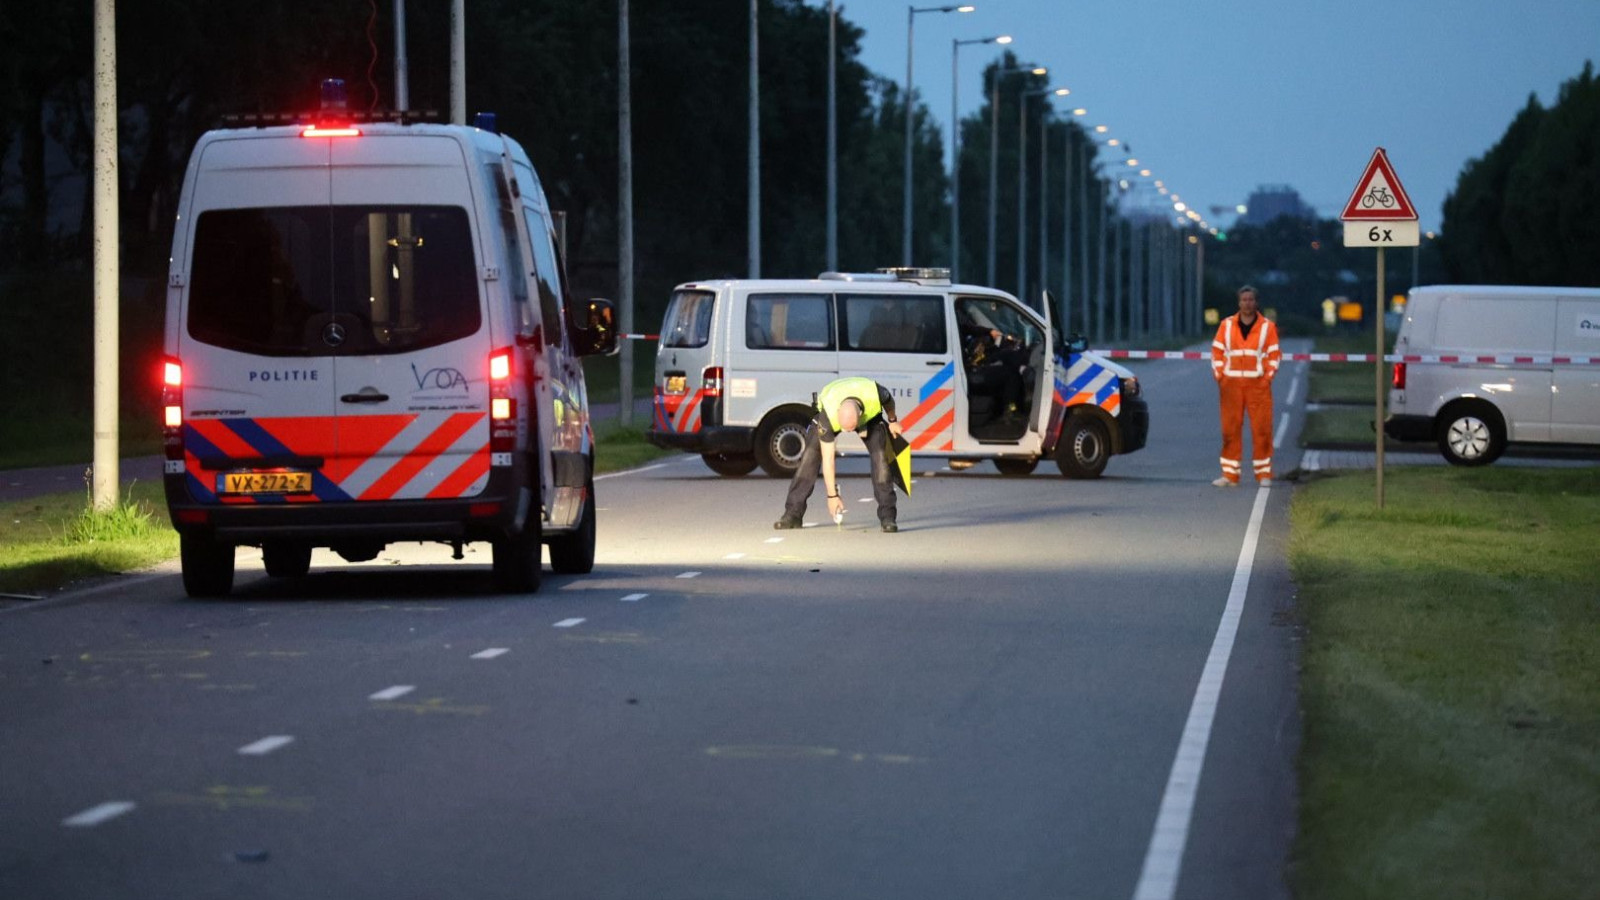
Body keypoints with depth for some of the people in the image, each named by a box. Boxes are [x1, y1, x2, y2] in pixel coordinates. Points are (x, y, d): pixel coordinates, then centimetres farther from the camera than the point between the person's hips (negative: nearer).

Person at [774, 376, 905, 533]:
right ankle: (792, 514, -12)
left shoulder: (874, 393, -43)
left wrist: (892, 421, 2)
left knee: (879, 455, -18)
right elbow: (827, 459, -34)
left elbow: (889, 400, -14)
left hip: (869, 415, 1)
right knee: (810, 456, -16)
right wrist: (832, 496, -30)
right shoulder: (828, 415, -43)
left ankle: (887, 516, -14)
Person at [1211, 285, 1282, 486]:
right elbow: (1217, 352, 10)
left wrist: (1268, 377, -5)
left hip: (1258, 385, -1)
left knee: (1261, 428, -3)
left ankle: (1263, 474, 5)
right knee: (1230, 430, 0)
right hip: (1231, 385, 1)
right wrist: (1219, 377, 0)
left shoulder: (1267, 327, 4)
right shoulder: (1227, 325, 8)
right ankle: (1230, 475, 4)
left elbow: (1274, 355, 6)